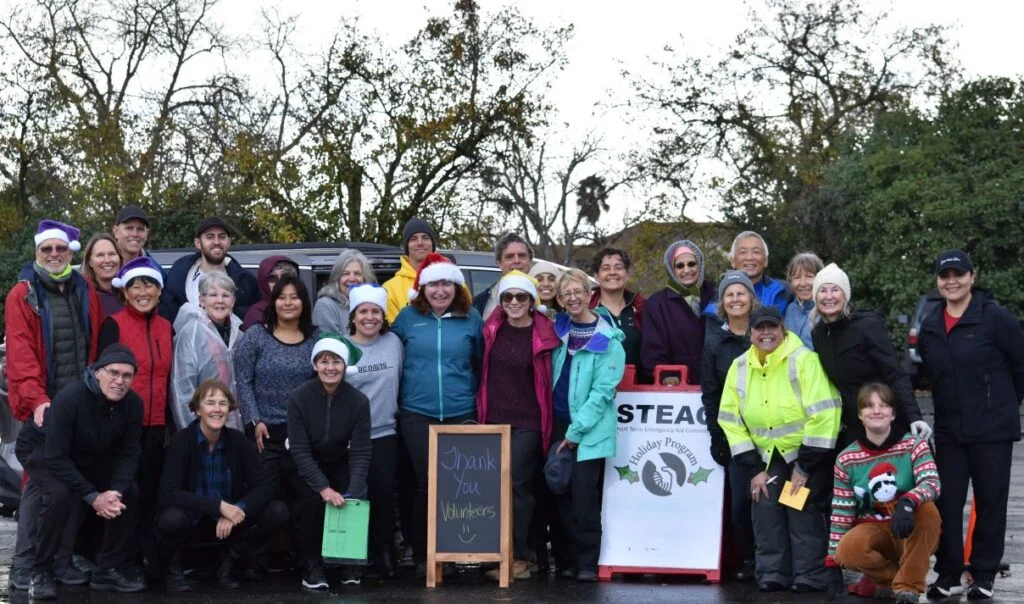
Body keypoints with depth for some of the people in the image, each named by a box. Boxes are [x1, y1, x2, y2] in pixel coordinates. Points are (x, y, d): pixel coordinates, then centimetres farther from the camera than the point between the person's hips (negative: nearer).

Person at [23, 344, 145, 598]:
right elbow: (56, 457, -31)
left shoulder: (133, 403, -17)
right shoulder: (69, 398, -33)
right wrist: (93, 496, -33)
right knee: (59, 495, -33)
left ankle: (108, 569, -1)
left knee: (130, 493, -14)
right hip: (49, 459, -5)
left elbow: (128, 454, -11)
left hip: (94, 460, 5)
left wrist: (116, 491, -30)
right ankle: (41, 572, -16)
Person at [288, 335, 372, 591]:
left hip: (340, 464, 1)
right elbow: (300, 451, -22)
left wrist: (351, 493, -32)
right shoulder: (299, 398, -21)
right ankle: (312, 562, -8)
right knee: (312, 499, -27)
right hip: (306, 466, -1)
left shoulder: (358, 401, -18)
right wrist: (323, 488, -33)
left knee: (355, 500, -22)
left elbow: (360, 452, -19)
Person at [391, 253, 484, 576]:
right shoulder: (408, 316, 3)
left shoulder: (471, 317, 4)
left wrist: (477, 397, 10)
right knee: (425, 483, 1)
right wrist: (395, 397, 8)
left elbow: (481, 363, 13)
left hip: (461, 413, 1)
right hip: (417, 414, 0)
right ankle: (422, 556, 11)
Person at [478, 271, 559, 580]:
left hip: (527, 422, -4)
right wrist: (480, 413, 12)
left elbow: (549, 380, 1)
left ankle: (519, 558, -4)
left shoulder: (544, 335, -3)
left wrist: (548, 422, -2)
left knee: (518, 485, -8)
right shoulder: (492, 329, 8)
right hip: (494, 420, 4)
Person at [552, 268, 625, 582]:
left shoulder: (608, 339, -7)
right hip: (559, 422, 5)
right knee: (562, 495, 6)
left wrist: (576, 430, -14)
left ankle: (588, 562, 1)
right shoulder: (559, 330, 9)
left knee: (583, 495, -8)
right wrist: (560, 428, 8)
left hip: (588, 430, -5)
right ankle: (569, 557, 15)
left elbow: (603, 390, -11)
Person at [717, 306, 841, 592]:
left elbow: (823, 414, -22)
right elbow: (731, 421, 3)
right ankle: (772, 574, 5)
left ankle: (810, 577, -1)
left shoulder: (803, 360, -19)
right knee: (765, 508, -4)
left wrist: (805, 467, -19)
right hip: (769, 455, 5)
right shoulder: (739, 368, -2)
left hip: (809, 451, -5)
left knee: (804, 510, -12)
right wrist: (754, 469, -2)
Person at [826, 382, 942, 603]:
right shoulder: (846, 459, -4)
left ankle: (908, 584, -19)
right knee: (848, 550, -32)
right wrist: (833, 562, -5)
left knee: (928, 510, -33)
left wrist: (907, 502, -45)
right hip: (872, 530, 1)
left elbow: (932, 483, -24)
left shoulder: (914, 445, -6)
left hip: (913, 535, -1)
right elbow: (841, 514, -1)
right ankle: (893, 577, -1)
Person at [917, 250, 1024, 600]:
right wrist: (952, 406, 13)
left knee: (990, 502, 5)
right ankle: (947, 575, 16)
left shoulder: (996, 318, -9)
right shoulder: (929, 326, 7)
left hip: (993, 429, -4)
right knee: (947, 503, 5)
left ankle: (984, 576, 16)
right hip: (949, 431, 4)